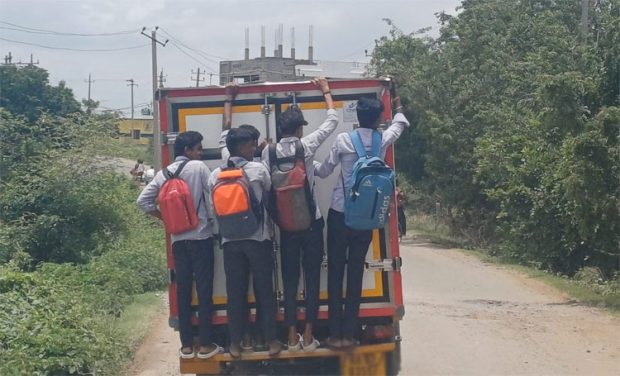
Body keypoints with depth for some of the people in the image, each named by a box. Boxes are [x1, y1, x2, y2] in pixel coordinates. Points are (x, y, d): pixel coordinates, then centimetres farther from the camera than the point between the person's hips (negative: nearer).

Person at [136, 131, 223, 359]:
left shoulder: (164, 173, 7)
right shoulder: (199, 167, -6)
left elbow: (143, 201, 3)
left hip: (178, 240, 4)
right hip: (201, 237, -4)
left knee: (183, 292, 9)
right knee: (204, 291, 1)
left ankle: (186, 345, 12)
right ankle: (205, 345, 4)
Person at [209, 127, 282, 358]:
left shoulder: (215, 175, 2)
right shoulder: (258, 169, -7)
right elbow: (268, 194, 7)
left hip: (230, 240, 3)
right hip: (258, 238, -3)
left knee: (235, 291, 9)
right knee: (264, 289, 7)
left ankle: (235, 343, 13)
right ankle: (271, 340, 12)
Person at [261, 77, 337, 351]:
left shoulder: (269, 151, -2)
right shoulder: (307, 145, -7)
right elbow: (332, 121, 4)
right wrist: (326, 91, 17)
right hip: (311, 223, -2)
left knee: (290, 281, 8)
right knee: (312, 279, 4)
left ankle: (292, 338, 11)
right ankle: (308, 337, 5)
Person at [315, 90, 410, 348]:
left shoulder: (344, 140, -6)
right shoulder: (383, 140, 1)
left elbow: (325, 171, 5)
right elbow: (399, 125, 24)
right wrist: (398, 107, 44)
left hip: (339, 214, -2)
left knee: (335, 273, 3)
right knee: (355, 273, 5)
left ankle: (335, 335, 1)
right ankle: (349, 334, 5)